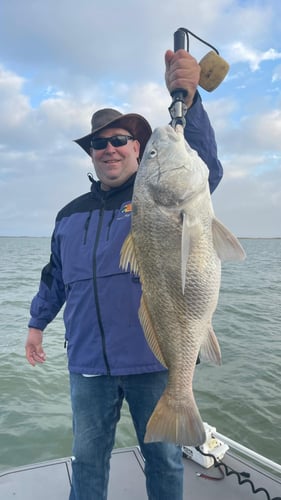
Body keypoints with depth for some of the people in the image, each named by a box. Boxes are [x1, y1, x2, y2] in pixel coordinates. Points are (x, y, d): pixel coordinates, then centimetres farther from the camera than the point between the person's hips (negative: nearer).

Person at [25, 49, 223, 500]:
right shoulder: (71, 214, 11)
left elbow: (205, 170, -22)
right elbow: (56, 275, 20)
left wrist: (187, 100, -34)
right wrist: (37, 321, 21)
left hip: (155, 360, -3)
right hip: (88, 364, 4)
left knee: (163, 457, 16)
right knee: (87, 458, 17)